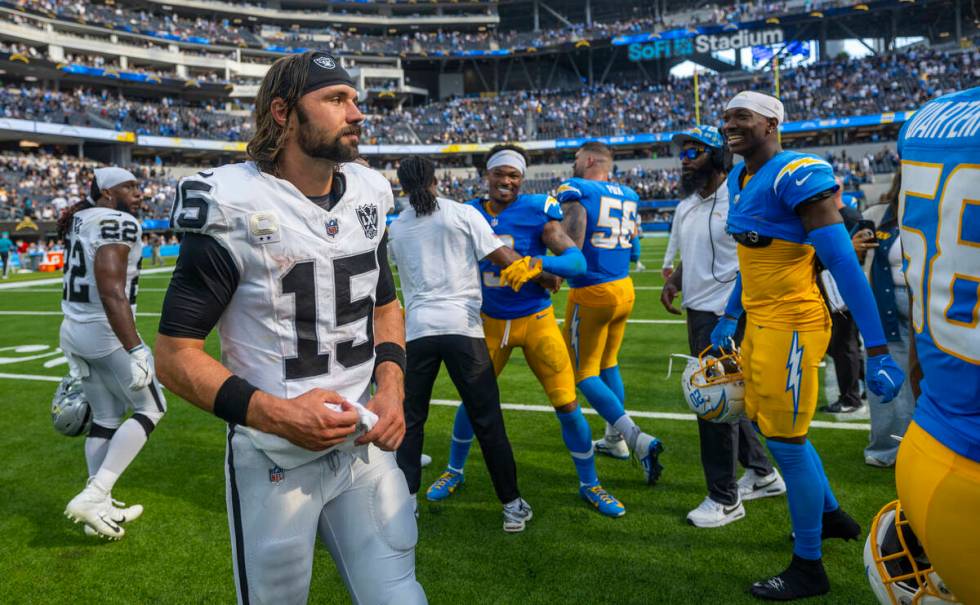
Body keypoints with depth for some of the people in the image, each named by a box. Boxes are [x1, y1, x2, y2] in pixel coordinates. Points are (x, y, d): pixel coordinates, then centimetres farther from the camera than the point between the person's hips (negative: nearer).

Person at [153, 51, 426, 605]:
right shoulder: (234, 209, -15)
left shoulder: (369, 196, 3)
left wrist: (392, 388, -1)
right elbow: (175, 356, -10)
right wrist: (273, 413, -22)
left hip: (365, 443, 5)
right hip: (275, 460, -4)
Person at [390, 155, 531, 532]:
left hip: (417, 329, 2)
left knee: (409, 421, 13)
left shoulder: (396, 229, 12)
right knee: (488, 421, 5)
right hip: (461, 325, -2)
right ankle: (512, 505, 13)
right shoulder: (463, 214, 2)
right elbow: (504, 258, -1)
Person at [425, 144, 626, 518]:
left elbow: (577, 260, -22)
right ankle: (454, 472, 34)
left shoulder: (537, 212, -12)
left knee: (567, 405, -3)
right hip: (492, 322, 3)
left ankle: (589, 485, 18)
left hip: (536, 320, -2)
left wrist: (537, 263, -38)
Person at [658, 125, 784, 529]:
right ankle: (762, 472, 35)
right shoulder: (685, 207, 14)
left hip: (725, 315, -9)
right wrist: (673, 283, 5)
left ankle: (724, 498, 10)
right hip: (698, 313, 9)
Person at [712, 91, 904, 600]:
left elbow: (843, 264, -21)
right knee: (766, 423, 21)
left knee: (786, 442, 1)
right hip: (759, 323, 9)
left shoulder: (797, 177, -19)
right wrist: (730, 318, 24)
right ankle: (832, 515, 45)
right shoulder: (739, 179, 10)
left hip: (791, 327, -9)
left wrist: (876, 350, -23)